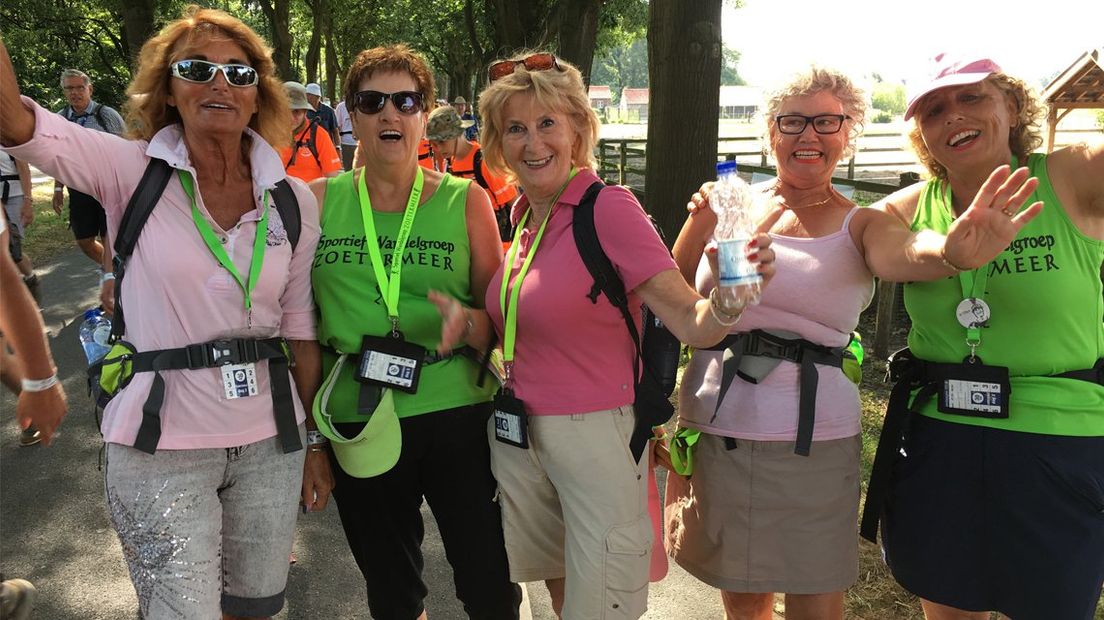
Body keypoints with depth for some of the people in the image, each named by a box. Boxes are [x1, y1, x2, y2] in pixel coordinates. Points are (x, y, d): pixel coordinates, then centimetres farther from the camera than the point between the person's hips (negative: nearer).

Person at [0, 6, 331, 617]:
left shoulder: (294, 200, 2)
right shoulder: (132, 172, -5)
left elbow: (300, 330, 7)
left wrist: (315, 443, 9)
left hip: (270, 441, 3)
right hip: (161, 449, -3)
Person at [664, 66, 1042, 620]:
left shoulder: (858, 226, 0)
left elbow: (903, 252, -24)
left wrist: (952, 251, -47)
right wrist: (699, 224, -8)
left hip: (811, 438, -1)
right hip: (713, 425, 2)